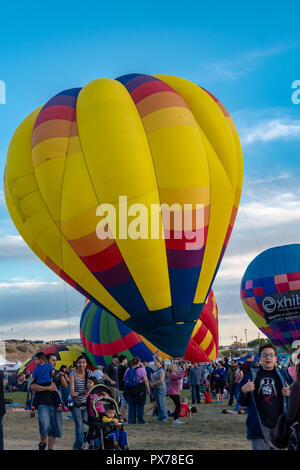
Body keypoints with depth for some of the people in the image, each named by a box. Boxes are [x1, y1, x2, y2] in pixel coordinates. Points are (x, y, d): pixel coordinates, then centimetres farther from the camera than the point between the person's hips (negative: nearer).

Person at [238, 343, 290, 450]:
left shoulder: (282, 375, 5)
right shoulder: (252, 375, 2)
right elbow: (243, 404, 7)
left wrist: (290, 394, -8)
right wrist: (243, 391, -13)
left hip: (279, 425, 2)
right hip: (259, 425, -2)